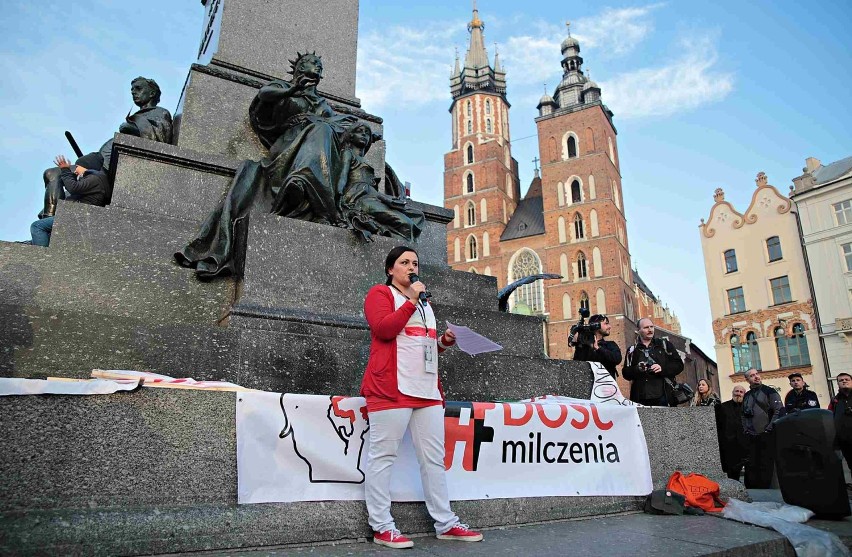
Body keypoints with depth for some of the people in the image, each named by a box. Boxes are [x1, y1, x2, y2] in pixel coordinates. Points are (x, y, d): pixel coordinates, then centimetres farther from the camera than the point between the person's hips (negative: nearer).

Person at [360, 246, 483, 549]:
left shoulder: (424, 302, 27)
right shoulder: (380, 293, 4)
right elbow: (383, 328, -13)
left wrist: (444, 341, 12)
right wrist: (411, 301, -10)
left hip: (428, 389, 8)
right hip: (392, 387, -8)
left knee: (434, 457, 8)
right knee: (383, 455, -3)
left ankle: (446, 523, 14)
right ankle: (381, 527, 4)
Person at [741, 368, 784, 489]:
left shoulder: (769, 391, 0)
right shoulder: (746, 396, 16)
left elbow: (779, 410, -8)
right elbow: (744, 415, 24)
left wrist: (769, 428, -12)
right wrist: (746, 429, 11)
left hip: (767, 435, -5)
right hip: (752, 437, 5)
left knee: (766, 465, -4)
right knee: (751, 466, 3)